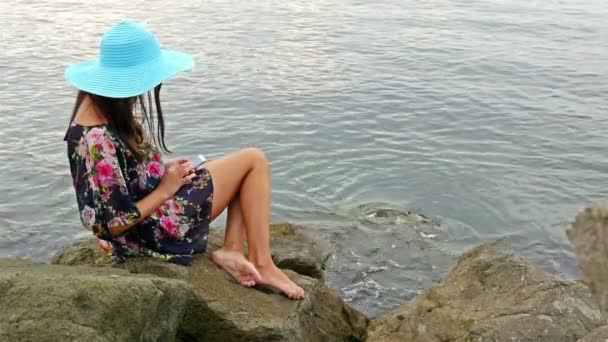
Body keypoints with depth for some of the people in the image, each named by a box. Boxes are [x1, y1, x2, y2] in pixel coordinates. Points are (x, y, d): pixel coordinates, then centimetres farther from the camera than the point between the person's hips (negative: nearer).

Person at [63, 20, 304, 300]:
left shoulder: (99, 106, -2)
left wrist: (163, 171, 1)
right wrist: (165, 188, -15)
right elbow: (114, 223, -24)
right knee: (253, 160, -5)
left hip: (150, 209, 10)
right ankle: (261, 265, -1)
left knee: (248, 170, 14)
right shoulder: (99, 140, -30)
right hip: (153, 226, -10)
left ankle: (232, 250, 1)